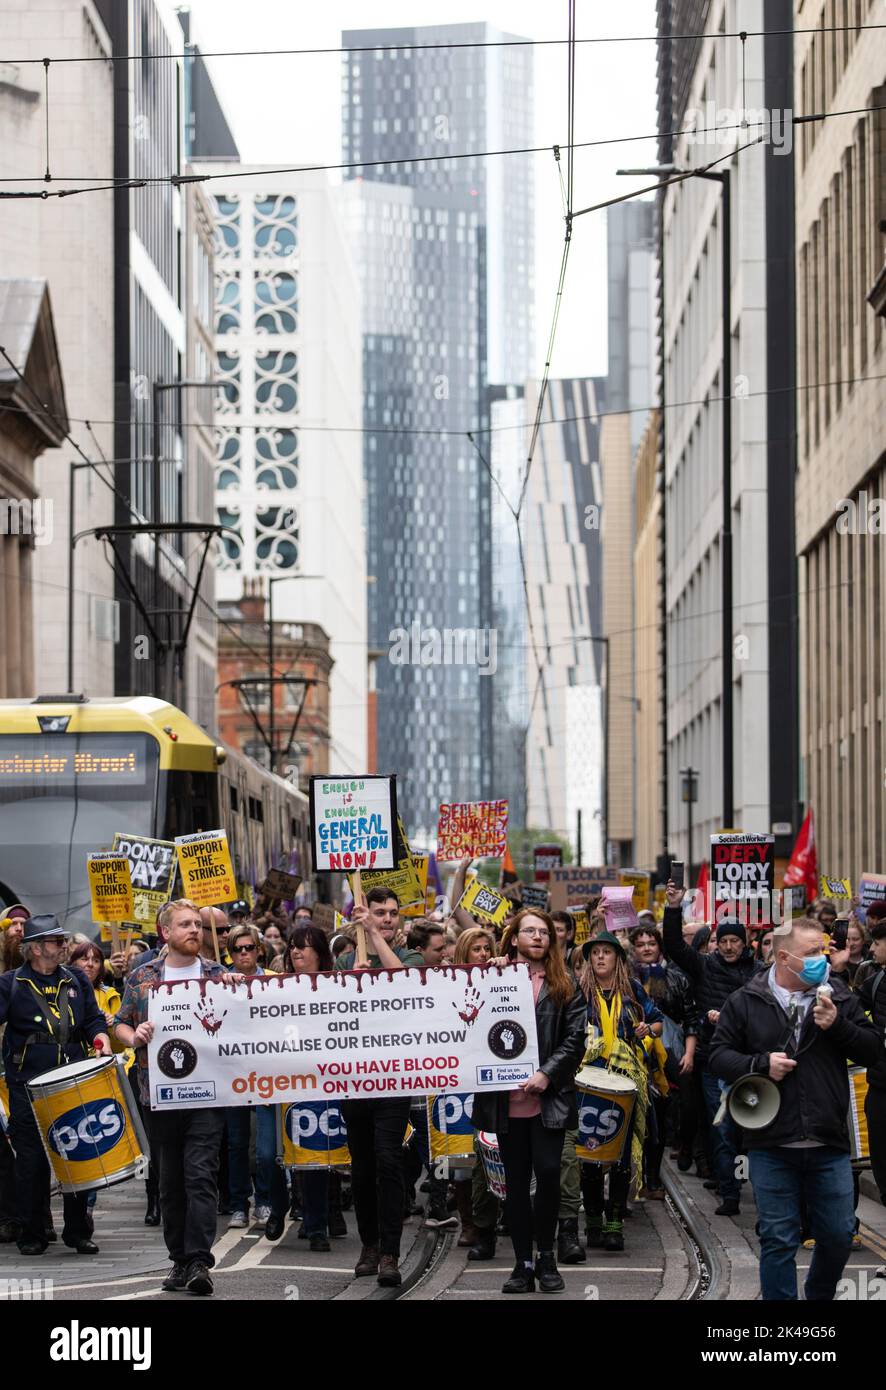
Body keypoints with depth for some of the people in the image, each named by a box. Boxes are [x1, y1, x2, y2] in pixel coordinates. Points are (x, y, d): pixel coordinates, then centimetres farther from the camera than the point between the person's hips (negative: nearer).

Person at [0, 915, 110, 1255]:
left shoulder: (76, 980, 15)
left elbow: (94, 1020, 19)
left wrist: (101, 1043, 1)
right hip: (28, 1084, -3)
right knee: (31, 1160, -2)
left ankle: (78, 1232, 10)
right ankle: (31, 1234, 7)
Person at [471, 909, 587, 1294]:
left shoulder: (564, 986, 9)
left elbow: (576, 1038, 2)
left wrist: (547, 1074, -9)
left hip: (548, 1097, -1)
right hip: (507, 1098, 1)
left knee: (548, 1173, -9)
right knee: (516, 1180, 5)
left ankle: (546, 1256, 8)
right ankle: (523, 1263, 11)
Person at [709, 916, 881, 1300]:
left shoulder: (838, 997, 5)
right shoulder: (745, 1002, 1)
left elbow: (872, 1051, 3)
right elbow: (718, 1056, 2)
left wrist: (837, 1026, -13)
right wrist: (761, 1064, -14)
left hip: (829, 1146, 2)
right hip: (771, 1147, -2)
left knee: (838, 1236, 9)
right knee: (778, 1240, 3)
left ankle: (820, 1296, 32)